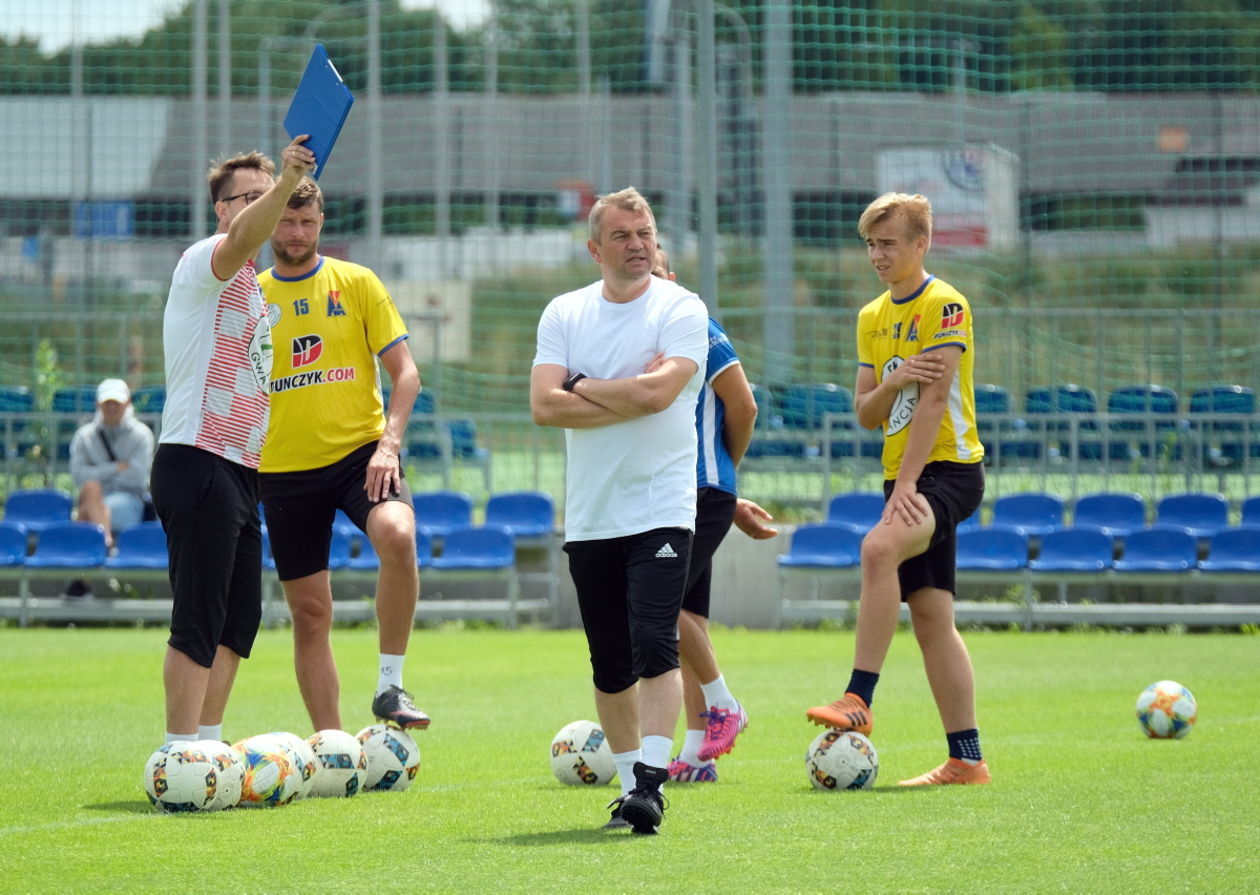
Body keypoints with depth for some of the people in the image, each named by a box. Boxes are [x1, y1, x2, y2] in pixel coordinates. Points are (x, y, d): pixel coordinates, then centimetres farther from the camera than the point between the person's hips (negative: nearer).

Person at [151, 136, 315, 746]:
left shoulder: (252, 287, 21)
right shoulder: (203, 263, -7)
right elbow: (244, 238, -32)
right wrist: (284, 183, -47)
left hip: (238, 473, 9)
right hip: (196, 465, -9)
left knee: (239, 617, 11)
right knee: (199, 621, -11)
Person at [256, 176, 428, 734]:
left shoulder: (356, 283, 3)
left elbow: (404, 371, 1)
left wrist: (389, 442, -13)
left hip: (359, 451, -2)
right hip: (284, 468, 2)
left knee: (397, 535, -32)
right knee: (309, 613, 3)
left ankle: (390, 686, -20)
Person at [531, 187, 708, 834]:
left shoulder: (681, 309, -3)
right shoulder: (564, 314, 7)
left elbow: (657, 392, -18)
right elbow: (544, 405, -5)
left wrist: (582, 386, -5)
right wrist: (628, 395, -12)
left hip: (660, 508, -4)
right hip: (589, 515, 4)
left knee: (654, 646, -16)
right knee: (610, 663, 9)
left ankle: (651, 782, -18)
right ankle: (629, 779, 21)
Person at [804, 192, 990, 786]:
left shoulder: (944, 305, -7)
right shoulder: (872, 318, 16)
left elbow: (934, 398, -15)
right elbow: (865, 414, 14)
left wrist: (905, 484, -21)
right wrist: (893, 381, -9)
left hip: (948, 469, -8)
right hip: (905, 476, 8)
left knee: (879, 547, -32)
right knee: (931, 618, 3)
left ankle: (858, 699, -34)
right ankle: (966, 759, 4)